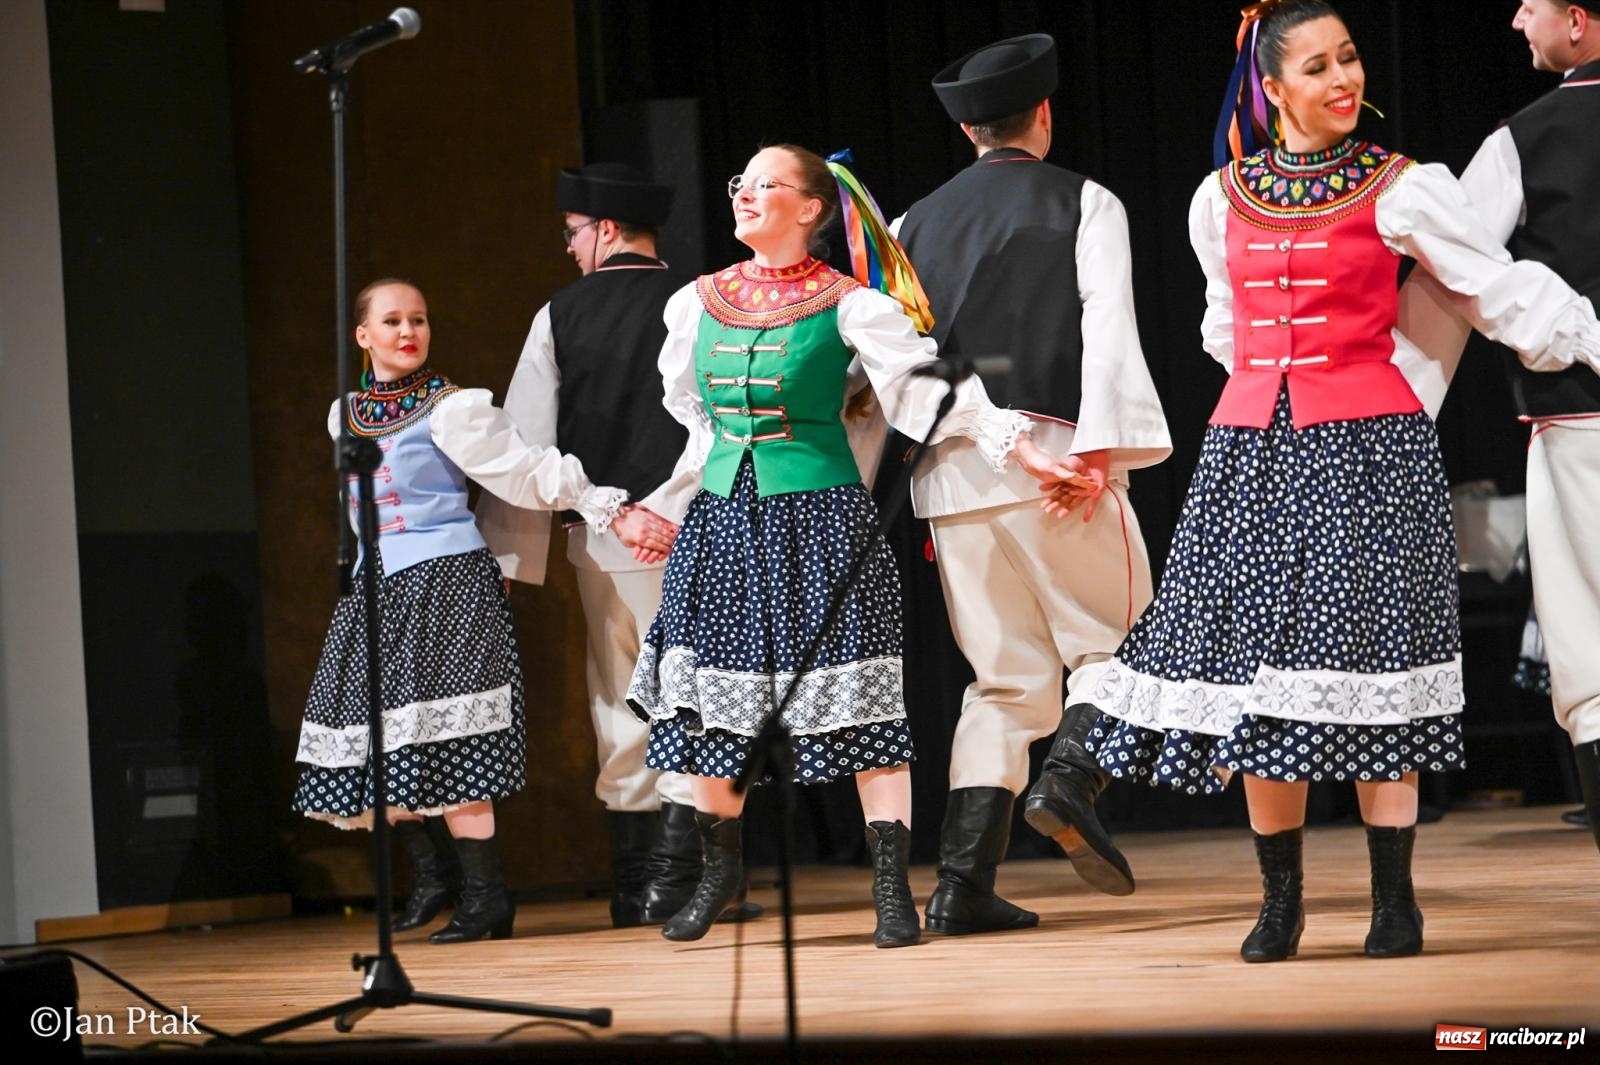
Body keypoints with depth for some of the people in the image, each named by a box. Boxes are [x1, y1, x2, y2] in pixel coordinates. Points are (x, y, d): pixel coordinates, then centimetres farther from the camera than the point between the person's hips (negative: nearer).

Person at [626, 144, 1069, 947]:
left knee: (859, 700, -8)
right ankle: (721, 869, 23)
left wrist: (1017, 442, -19)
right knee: (712, 697, 5)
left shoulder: (849, 306, -5)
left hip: (820, 518, -4)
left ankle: (891, 888, -5)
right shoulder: (698, 302, 9)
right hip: (723, 517, 5)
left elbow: (927, 386, -11)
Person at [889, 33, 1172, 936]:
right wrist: (1101, 445, -18)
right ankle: (1072, 779, -20)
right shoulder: (1084, 203, 4)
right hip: (1051, 452, -4)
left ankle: (963, 885, 0)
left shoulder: (918, 223, 17)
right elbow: (1108, 322, -10)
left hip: (950, 468, 4)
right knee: (1111, 640, 9)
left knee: (1006, 678, 10)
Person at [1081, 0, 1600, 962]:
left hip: (1366, 446, -4)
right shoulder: (1222, 200, 10)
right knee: (1258, 666, 1)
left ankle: (1395, 900, 1)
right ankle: (1280, 900, 10)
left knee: (1367, 659, -7)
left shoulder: (1400, 190, 0)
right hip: (1250, 445, 4)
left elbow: (1508, 294, 1)